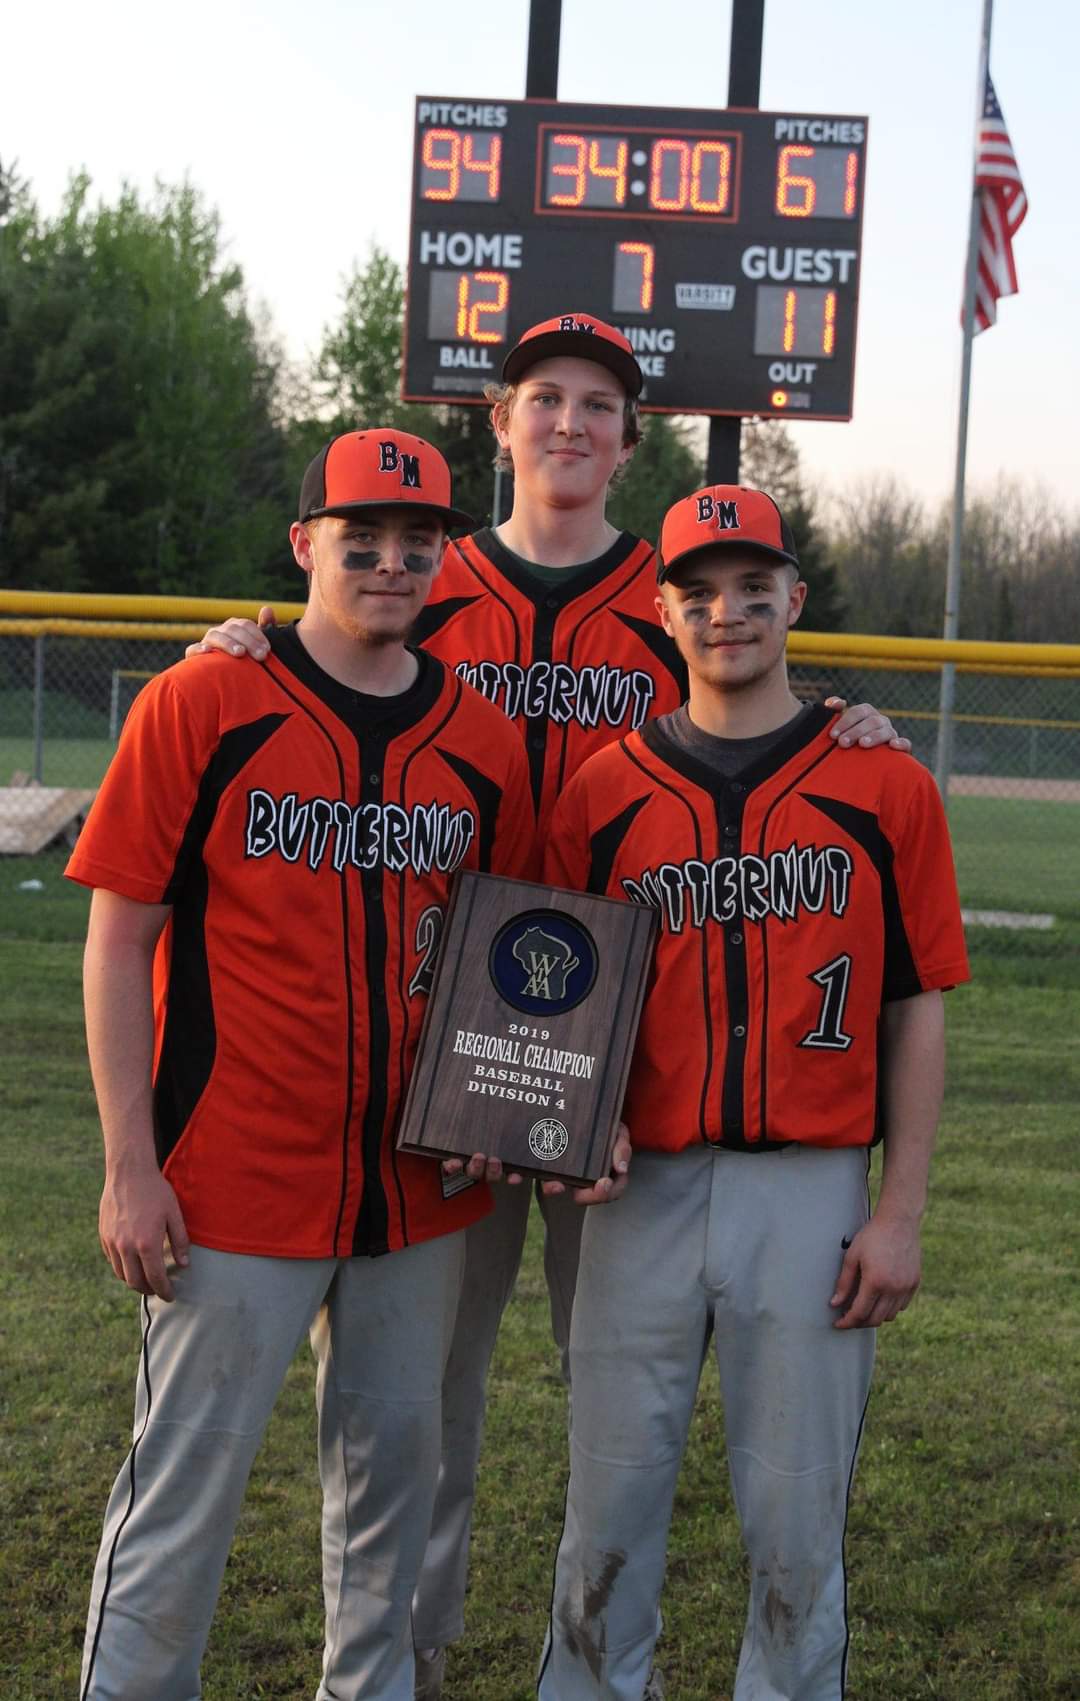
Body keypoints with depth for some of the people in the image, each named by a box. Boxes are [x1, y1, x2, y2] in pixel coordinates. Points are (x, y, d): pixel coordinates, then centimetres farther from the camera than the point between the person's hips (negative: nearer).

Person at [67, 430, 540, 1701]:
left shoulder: (484, 742, 5)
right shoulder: (201, 706, -5)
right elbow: (119, 942, -5)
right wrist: (132, 1168, -9)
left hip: (421, 1190, 4)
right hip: (232, 1190, -4)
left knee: (395, 1472, 16)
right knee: (186, 1493, 2)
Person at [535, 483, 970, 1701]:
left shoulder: (885, 789, 2)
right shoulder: (603, 792, 5)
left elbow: (915, 1009, 2)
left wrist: (900, 1213, -3)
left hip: (814, 1191, -1)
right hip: (643, 1187, 1)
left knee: (796, 1515, 9)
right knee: (610, 1504, 10)